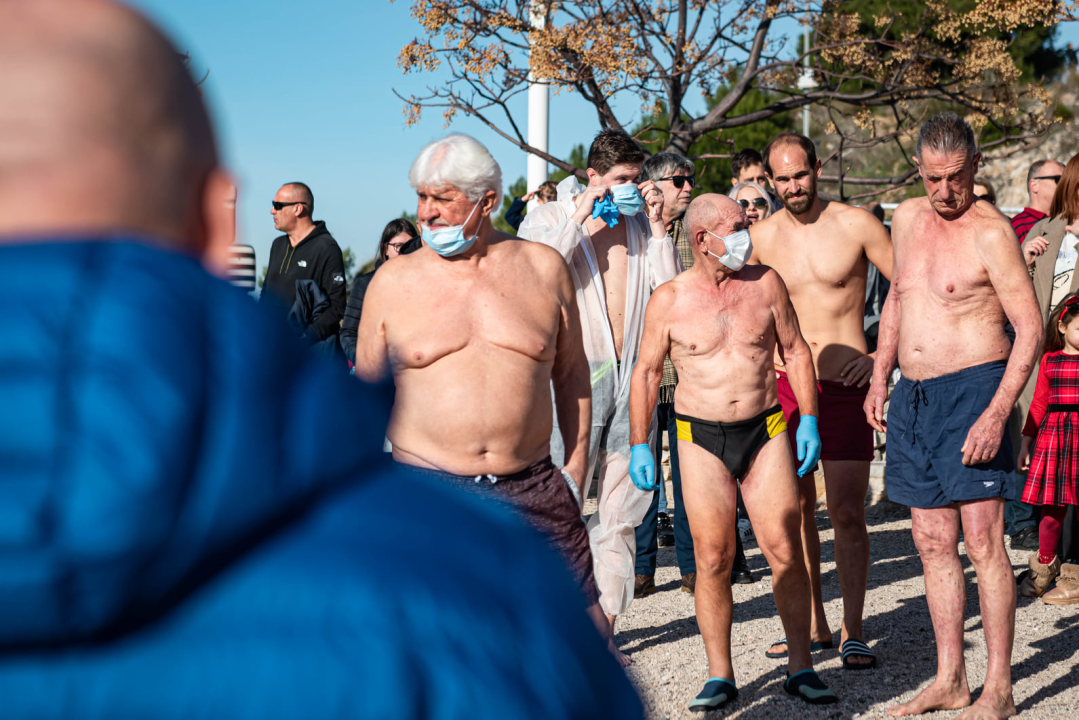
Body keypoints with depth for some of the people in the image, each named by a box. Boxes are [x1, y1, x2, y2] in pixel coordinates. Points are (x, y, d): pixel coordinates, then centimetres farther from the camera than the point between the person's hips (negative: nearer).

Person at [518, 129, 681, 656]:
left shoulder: (641, 224, 14)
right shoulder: (549, 219, 4)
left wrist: (656, 224, -1)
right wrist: (578, 217, -12)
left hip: (632, 375, 4)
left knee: (621, 512, 7)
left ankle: (604, 624, 16)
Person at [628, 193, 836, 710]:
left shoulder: (765, 283, 3)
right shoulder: (668, 300, -2)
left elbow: (795, 351, 11)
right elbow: (646, 371, 6)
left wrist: (809, 419, 4)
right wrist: (639, 445, 4)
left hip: (765, 432, 1)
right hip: (701, 438, -1)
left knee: (786, 553, -2)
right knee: (713, 559, -2)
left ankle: (800, 668, 12)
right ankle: (719, 676, 11)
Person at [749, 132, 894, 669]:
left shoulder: (856, 224, -4)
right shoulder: (761, 236, 5)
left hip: (844, 387, -3)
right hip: (785, 385, 4)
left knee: (847, 513, -5)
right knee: (796, 510, 8)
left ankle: (853, 632, 7)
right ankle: (813, 626, 20)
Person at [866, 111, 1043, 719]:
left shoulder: (991, 232, -10)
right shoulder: (907, 218, 11)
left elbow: (1030, 328, -12)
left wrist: (997, 413, -21)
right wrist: (880, 379, 18)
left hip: (973, 392, -7)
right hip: (912, 397, 7)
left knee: (983, 541, -7)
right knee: (933, 543, 9)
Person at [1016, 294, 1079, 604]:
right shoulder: (1049, 360, 10)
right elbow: (1039, 403, 14)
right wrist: (1025, 444, 13)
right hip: (1052, 436, 1)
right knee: (1052, 507, 2)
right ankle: (1045, 566, 23)